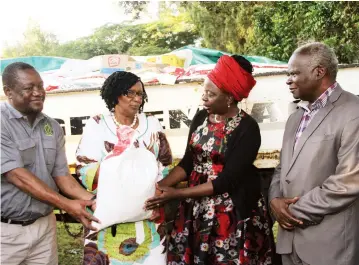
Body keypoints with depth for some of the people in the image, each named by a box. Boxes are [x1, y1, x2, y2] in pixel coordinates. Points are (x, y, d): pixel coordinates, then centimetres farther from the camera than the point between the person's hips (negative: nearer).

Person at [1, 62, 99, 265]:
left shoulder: (53, 127, 4)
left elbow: (61, 174, 5)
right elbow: (17, 175, -20)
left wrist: (90, 199, -12)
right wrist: (67, 205, -23)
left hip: (44, 224, 5)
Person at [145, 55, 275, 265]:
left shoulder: (247, 128, -16)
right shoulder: (201, 117, 1)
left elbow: (226, 181, -19)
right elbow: (188, 162, 4)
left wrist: (177, 194, -20)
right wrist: (160, 185, -11)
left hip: (231, 212, -5)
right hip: (196, 207, 5)